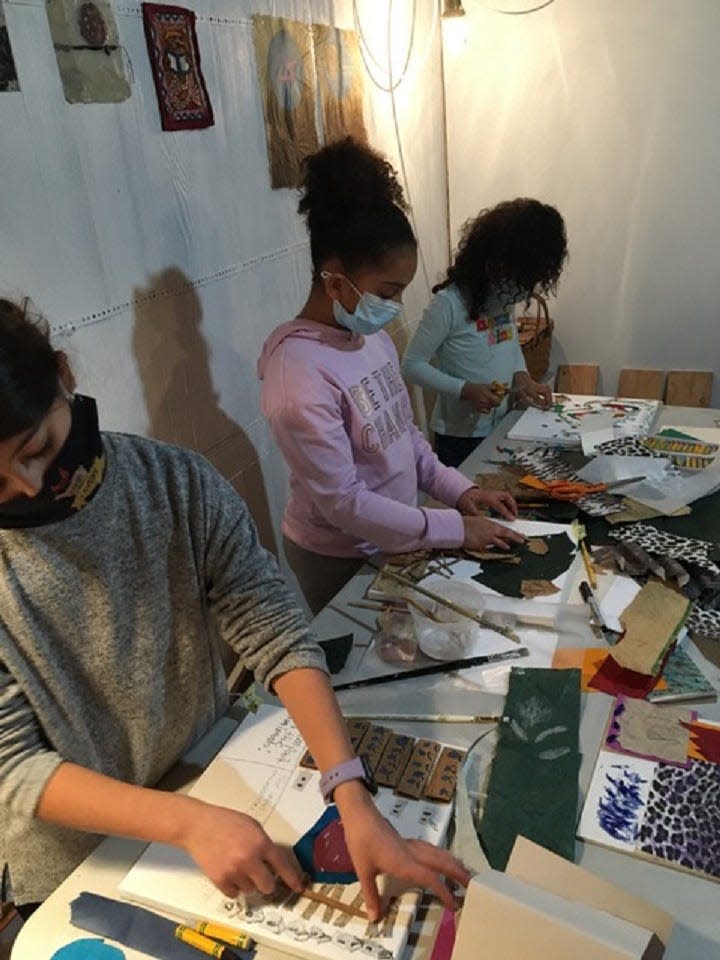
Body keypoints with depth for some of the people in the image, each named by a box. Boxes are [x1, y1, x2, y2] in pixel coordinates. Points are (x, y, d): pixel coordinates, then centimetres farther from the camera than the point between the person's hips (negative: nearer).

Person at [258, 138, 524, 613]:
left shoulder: (372, 336, -3)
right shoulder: (300, 373, -28)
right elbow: (343, 502, -26)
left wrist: (458, 488, -3)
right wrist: (454, 528, -21)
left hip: (392, 541, 7)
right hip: (340, 561, -7)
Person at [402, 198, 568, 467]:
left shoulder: (504, 295, 0)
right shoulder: (450, 303, -20)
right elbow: (412, 365, -16)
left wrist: (522, 377, -2)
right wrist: (465, 390, -24)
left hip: (503, 426, 7)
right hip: (460, 436, -7)